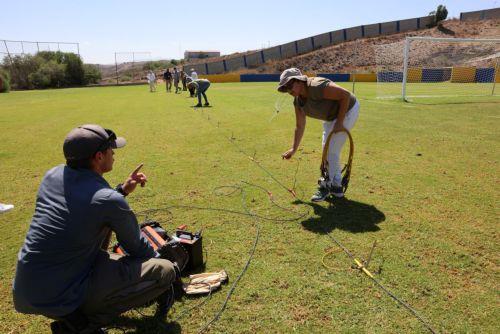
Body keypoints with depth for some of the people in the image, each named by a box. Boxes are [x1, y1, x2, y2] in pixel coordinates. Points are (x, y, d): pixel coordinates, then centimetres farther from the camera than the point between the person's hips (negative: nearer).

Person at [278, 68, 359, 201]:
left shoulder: (317, 87, -33)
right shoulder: (298, 101, -7)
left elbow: (346, 95, -32)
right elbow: (300, 126, 2)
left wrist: (339, 122, -27)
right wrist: (294, 149, 2)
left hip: (347, 110, -9)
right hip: (331, 117, 9)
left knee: (332, 150, -8)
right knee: (328, 150, 13)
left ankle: (325, 186, 9)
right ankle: (337, 187, 27)